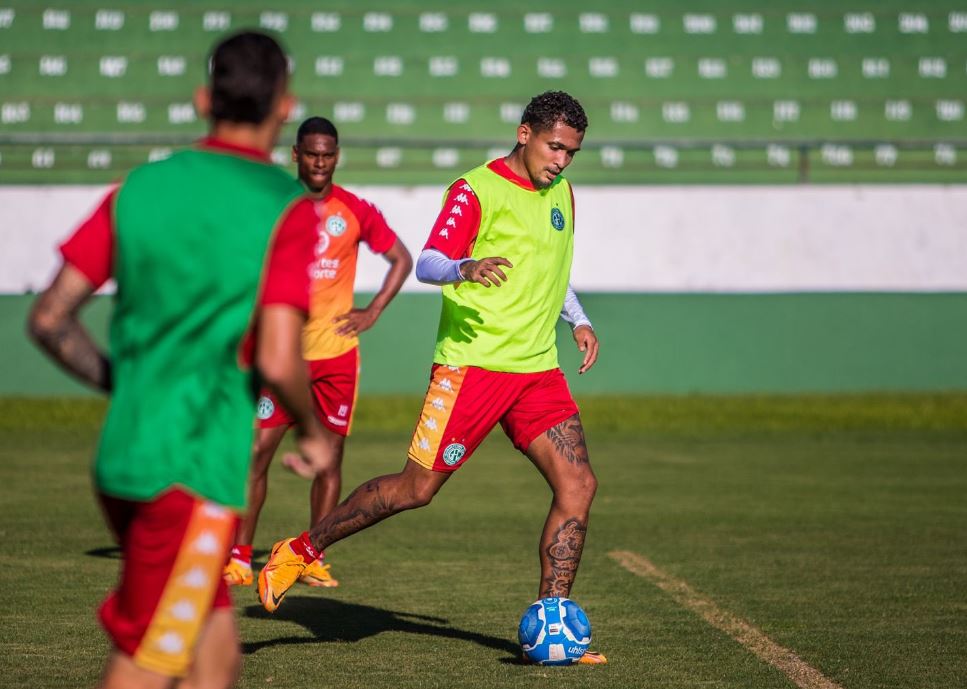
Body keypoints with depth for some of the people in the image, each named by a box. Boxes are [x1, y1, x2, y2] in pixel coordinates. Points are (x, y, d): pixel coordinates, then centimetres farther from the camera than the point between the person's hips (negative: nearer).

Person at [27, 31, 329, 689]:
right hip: (195, 470, -6)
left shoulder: (140, 188, 7)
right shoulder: (288, 207, -8)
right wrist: (314, 433, 3)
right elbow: (277, 360, -16)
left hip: (122, 456, 6)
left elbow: (50, 319, 7)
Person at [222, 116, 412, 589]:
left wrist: (373, 312, 3)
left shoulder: (355, 212, 2)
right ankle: (240, 556, 1)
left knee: (330, 456, 3)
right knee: (258, 450, -6)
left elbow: (401, 259, 12)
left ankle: (314, 558, 13)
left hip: (336, 353, 1)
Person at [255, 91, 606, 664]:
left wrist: (579, 320, 18)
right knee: (417, 487, -5)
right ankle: (303, 550, 14)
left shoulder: (562, 195, 15)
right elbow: (428, 265, -18)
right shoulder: (476, 190, -8)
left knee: (579, 484, -8)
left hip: (539, 369, 6)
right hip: (472, 362, -6)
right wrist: (464, 268, -38)